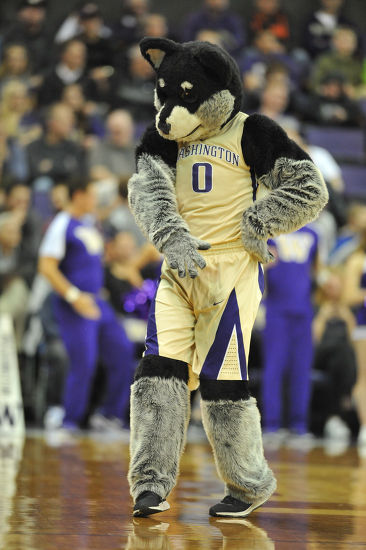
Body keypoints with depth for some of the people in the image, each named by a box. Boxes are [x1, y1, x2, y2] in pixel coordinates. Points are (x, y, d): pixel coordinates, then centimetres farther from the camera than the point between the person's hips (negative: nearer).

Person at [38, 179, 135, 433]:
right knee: (84, 364, -10)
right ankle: (70, 423, 3)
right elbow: (47, 267, -18)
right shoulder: (62, 225, -11)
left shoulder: (89, 225, 15)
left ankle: (111, 414, 15)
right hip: (74, 307, -9)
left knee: (123, 353, 5)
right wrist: (74, 297, -24)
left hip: (97, 303, 9)